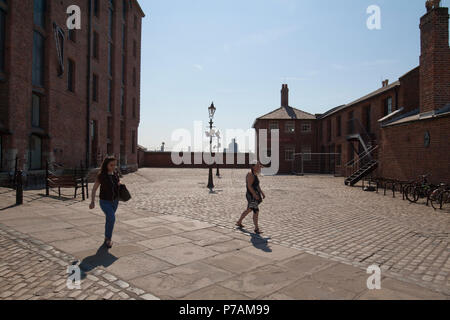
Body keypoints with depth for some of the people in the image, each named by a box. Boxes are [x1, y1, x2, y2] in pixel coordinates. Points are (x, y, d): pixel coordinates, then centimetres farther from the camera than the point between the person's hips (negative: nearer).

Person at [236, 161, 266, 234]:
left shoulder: (255, 174, 14)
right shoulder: (250, 174, -16)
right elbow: (249, 186, -22)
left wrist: (262, 193, 15)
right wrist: (255, 195, -26)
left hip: (256, 195, 10)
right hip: (252, 196, -10)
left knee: (249, 210, 20)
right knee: (256, 211, -10)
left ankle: (239, 222, 35)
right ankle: (256, 228, -2)